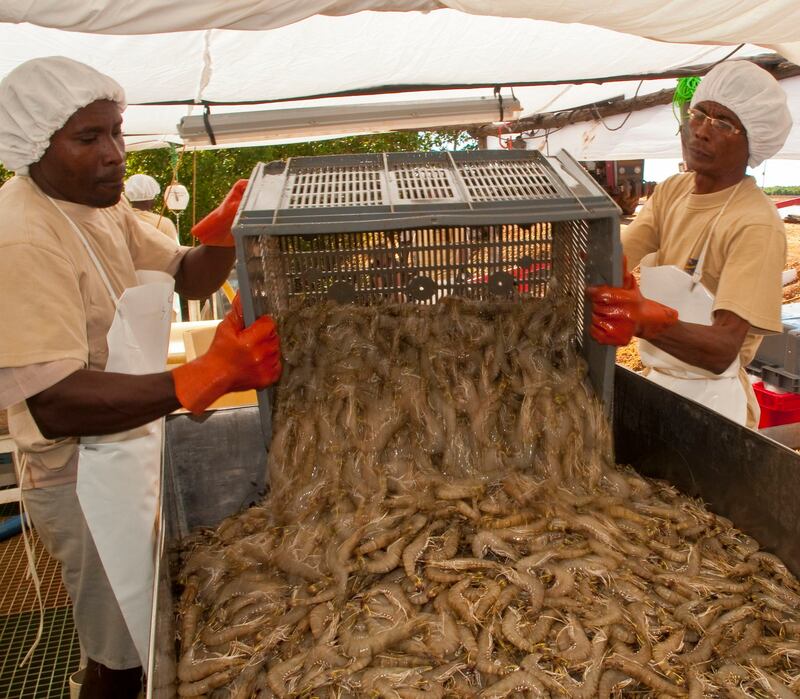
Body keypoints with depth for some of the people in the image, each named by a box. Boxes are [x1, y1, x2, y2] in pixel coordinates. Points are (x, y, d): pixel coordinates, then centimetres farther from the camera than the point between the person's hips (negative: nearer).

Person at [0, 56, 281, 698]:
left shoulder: (100, 205, 3)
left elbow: (190, 277, 8)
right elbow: (53, 404, -33)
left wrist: (224, 236, -14)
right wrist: (204, 378, -42)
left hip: (132, 448, 9)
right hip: (88, 478, -8)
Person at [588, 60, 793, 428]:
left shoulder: (756, 225, -21)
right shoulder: (672, 190, 2)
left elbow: (723, 350, -29)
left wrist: (646, 320, -47)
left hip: (712, 402, -6)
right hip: (659, 383, 6)